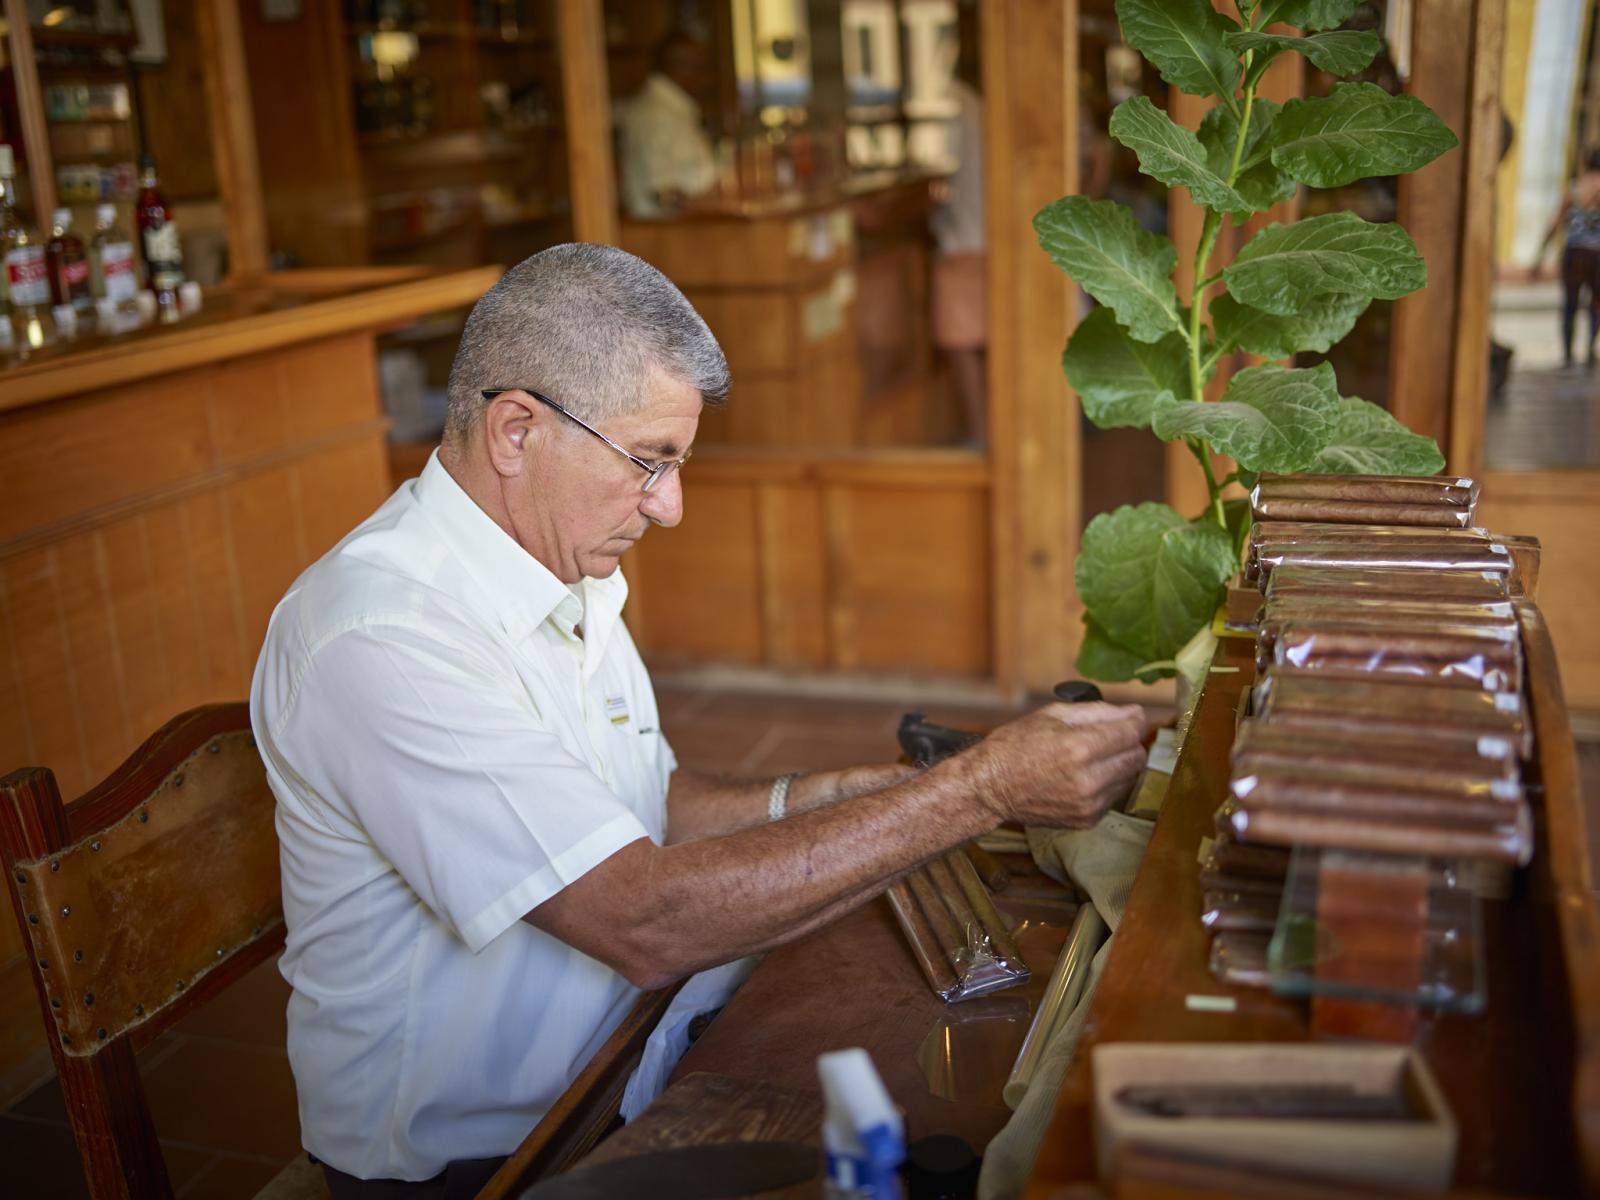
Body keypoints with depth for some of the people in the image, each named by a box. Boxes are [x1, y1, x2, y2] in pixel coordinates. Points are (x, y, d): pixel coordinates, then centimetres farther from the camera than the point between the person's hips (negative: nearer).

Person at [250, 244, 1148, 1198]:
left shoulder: (567, 573, 6)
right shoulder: (383, 635, -25)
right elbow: (644, 922, -30)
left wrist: (830, 799, -4)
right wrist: (980, 790, -27)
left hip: (603, 1072, 8)